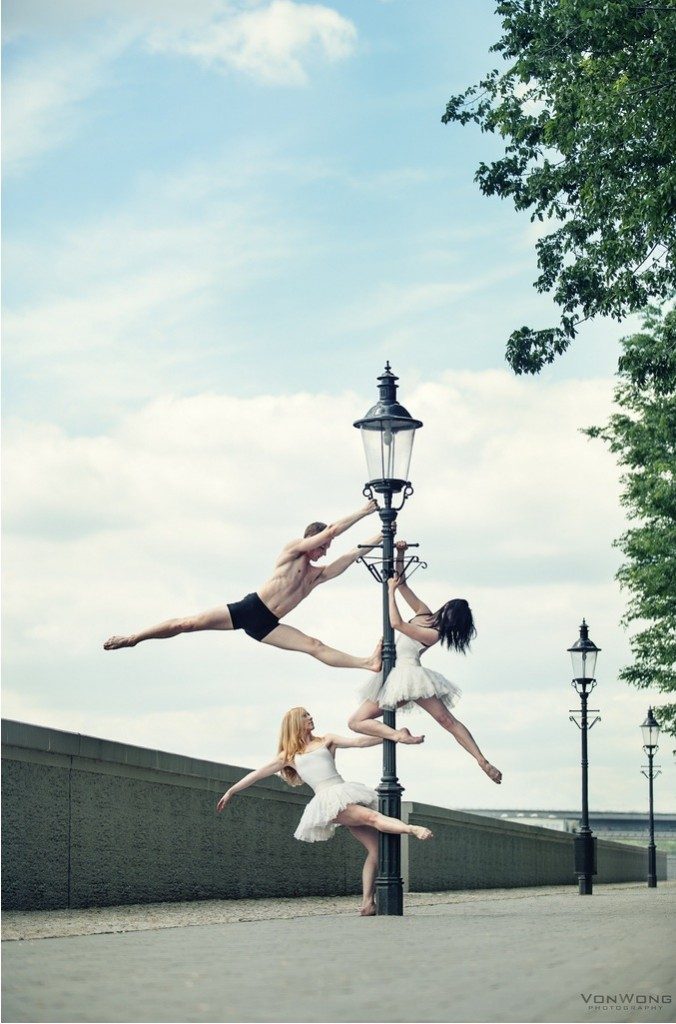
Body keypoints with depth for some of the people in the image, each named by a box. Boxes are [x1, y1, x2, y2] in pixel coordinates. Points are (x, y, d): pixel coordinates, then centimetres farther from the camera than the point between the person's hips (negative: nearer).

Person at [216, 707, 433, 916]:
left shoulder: (327, 740, 21)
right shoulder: (289, 755, 18)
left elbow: (358, 742, 10)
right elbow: (259, 773, 21)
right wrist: (231, 791, 21)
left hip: (348, 794, 4)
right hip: (328, 800, -3)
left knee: (375, 847, -9)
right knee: (371, 816, -29)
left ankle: (367, 902, -9)